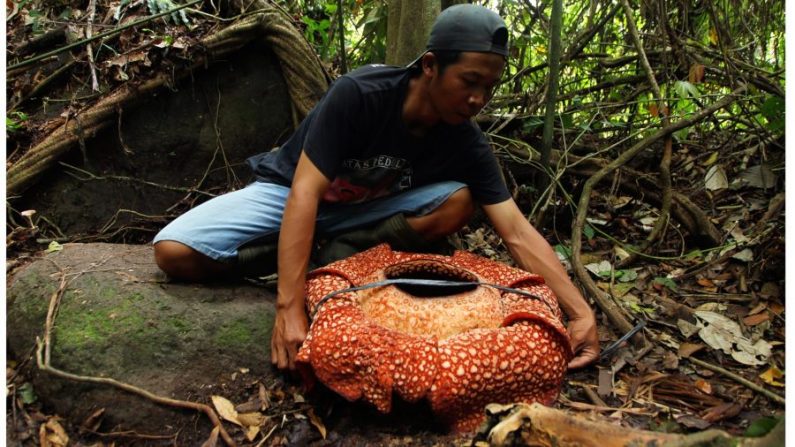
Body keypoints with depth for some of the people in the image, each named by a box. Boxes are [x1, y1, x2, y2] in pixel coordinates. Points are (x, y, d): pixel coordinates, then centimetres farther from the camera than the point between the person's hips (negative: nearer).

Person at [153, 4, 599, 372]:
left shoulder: (468, 143, -17)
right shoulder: (358, 94, -30)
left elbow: (518, 233, -19)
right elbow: (305, 192, -35)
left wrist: (581, 312, -29)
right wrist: (290, 308, -43)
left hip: (364, 211, 3)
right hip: (289, 192, -2)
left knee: (459, 202, -23)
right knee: (174, 251, -22)